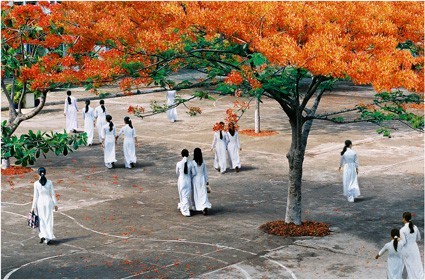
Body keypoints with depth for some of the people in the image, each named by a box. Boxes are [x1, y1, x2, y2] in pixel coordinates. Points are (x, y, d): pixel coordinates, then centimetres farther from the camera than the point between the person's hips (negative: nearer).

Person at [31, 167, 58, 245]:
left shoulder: (36, 183, -9)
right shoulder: (49, 182, -6)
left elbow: (35, 196, -7)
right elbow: (53, 194, -2)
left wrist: (33, 206, 0)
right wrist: (55, 204, 7)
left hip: (40, 202, -1)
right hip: (48, 201, 1)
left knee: (41, 220, 12)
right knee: (48, 221, 6)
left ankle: (42, 236, 1)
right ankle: (49, 238, 2)